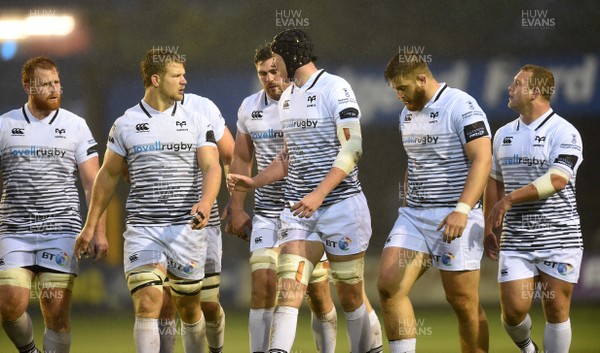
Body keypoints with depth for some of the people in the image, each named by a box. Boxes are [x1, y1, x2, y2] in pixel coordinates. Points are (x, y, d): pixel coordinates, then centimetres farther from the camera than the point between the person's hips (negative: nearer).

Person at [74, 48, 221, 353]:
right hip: (142, 229, -1)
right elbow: (108, 175, 13)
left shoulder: (196, 122, 5)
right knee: (147, 305, -14)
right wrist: (90, 225, 14)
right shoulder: (125, 125, 5)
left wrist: (206, 202, -26)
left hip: (186, 228, 1)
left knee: (189, 307, 9)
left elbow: (211, 167, -5)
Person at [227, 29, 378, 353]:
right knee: (288, 290, -11)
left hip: (341, 204, -6)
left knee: (350, 298, 4)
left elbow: (352, 148, -17)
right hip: (299, 210, 6)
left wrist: (319, 194, -24)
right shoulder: (287, 98, 15)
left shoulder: (335, 89, -10)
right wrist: (254, 183, 11)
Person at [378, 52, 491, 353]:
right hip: (413, 215, 8)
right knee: (388, 285, -9)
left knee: (463, 302, -4)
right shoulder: (408, 114, 15)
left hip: (455, 218, -8)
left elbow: (482, 159, -19)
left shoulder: (462, 107, -11)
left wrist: (462, 210, -28)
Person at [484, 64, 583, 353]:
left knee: (556, 311, 0)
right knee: (513, 310, -4)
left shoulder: (564, 133, -8)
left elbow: (557, 180, -21)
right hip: (516, 240, 4)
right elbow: (494, 183, 20)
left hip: (559, 239, -4)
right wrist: (489, 229, 16)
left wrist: (510, 199, -23)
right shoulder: (503, 135, 12)